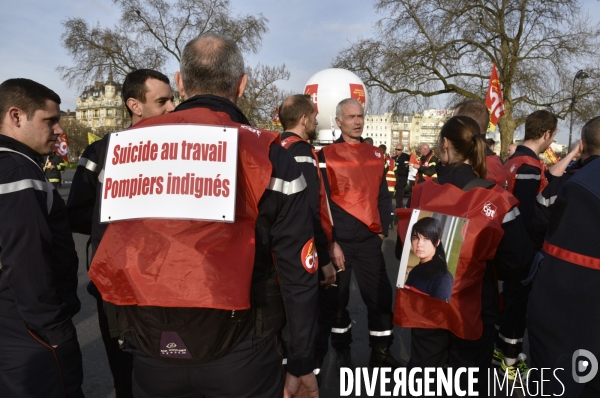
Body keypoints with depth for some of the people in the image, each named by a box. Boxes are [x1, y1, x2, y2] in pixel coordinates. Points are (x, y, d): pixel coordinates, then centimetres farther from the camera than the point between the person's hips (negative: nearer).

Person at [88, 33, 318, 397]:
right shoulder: (267, 155, -12)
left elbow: (106, 245, 6)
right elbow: (297, 271, -9)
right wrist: (302, 364, 3)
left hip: (151, 352, 3)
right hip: (238, 352, -2)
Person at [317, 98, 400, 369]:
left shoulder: (375, 155, 10)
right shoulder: (326, 156, -5)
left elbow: (383, 197, 14)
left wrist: (383, 230, 6)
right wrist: (331, 242, -11)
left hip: (369, 240, 4)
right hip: (339, 241, -3)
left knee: (381, 296, 7)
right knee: (338, 298, 10)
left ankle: (381, 353, 26)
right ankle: (342, 351, 31)